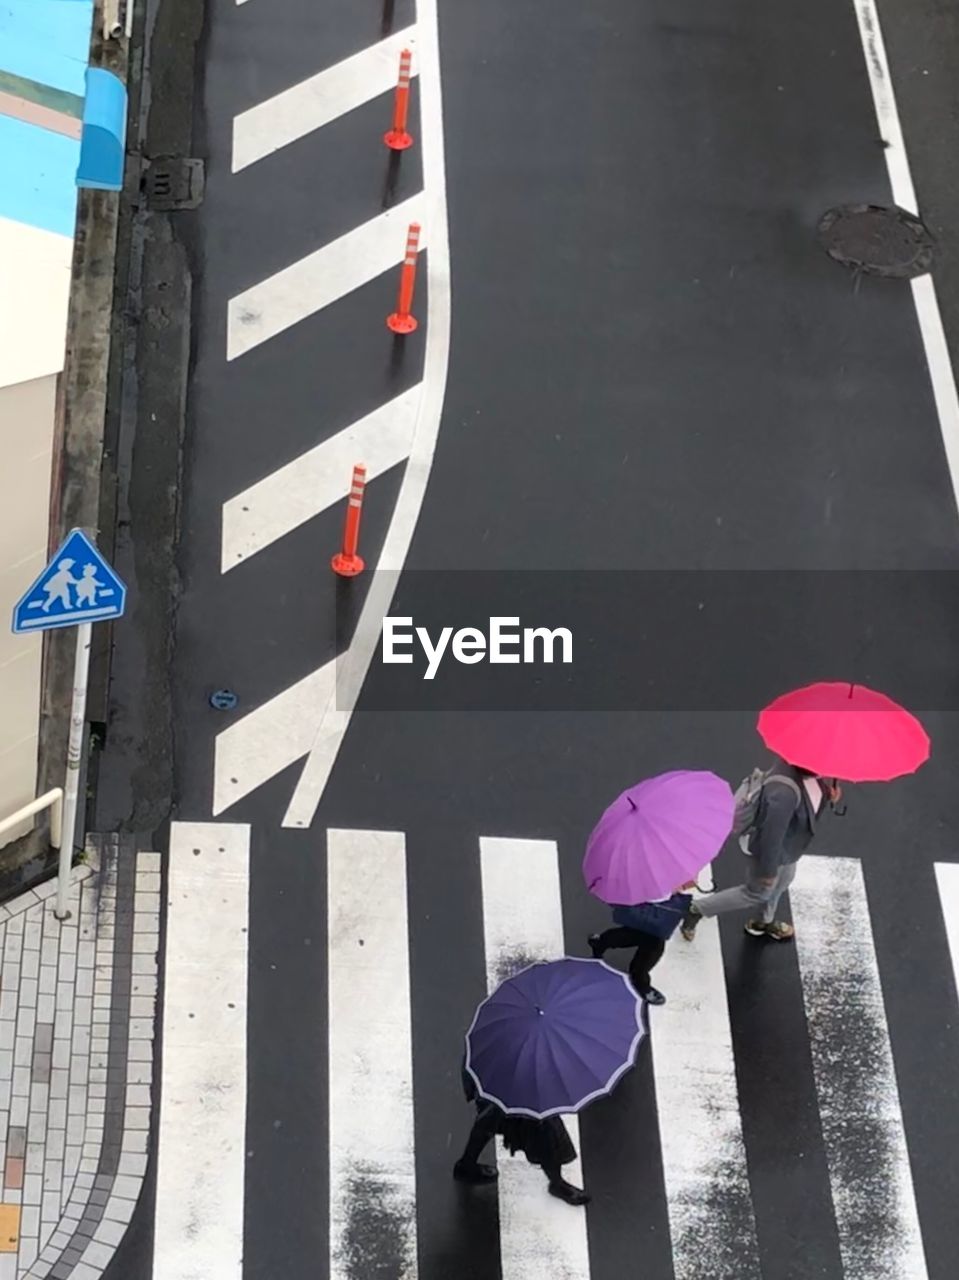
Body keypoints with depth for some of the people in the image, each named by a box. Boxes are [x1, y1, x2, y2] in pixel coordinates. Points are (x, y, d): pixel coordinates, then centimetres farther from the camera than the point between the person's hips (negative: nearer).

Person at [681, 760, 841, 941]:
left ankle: (762, 922, 62)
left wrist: (829, 798, -18)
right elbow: (772, 835, -32)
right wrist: (768, 870, -18)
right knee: (757, 892, 19)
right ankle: (697, 909, 37)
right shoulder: (784, 793, -46)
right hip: (768, 851, -8)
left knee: (782, 881, 33)